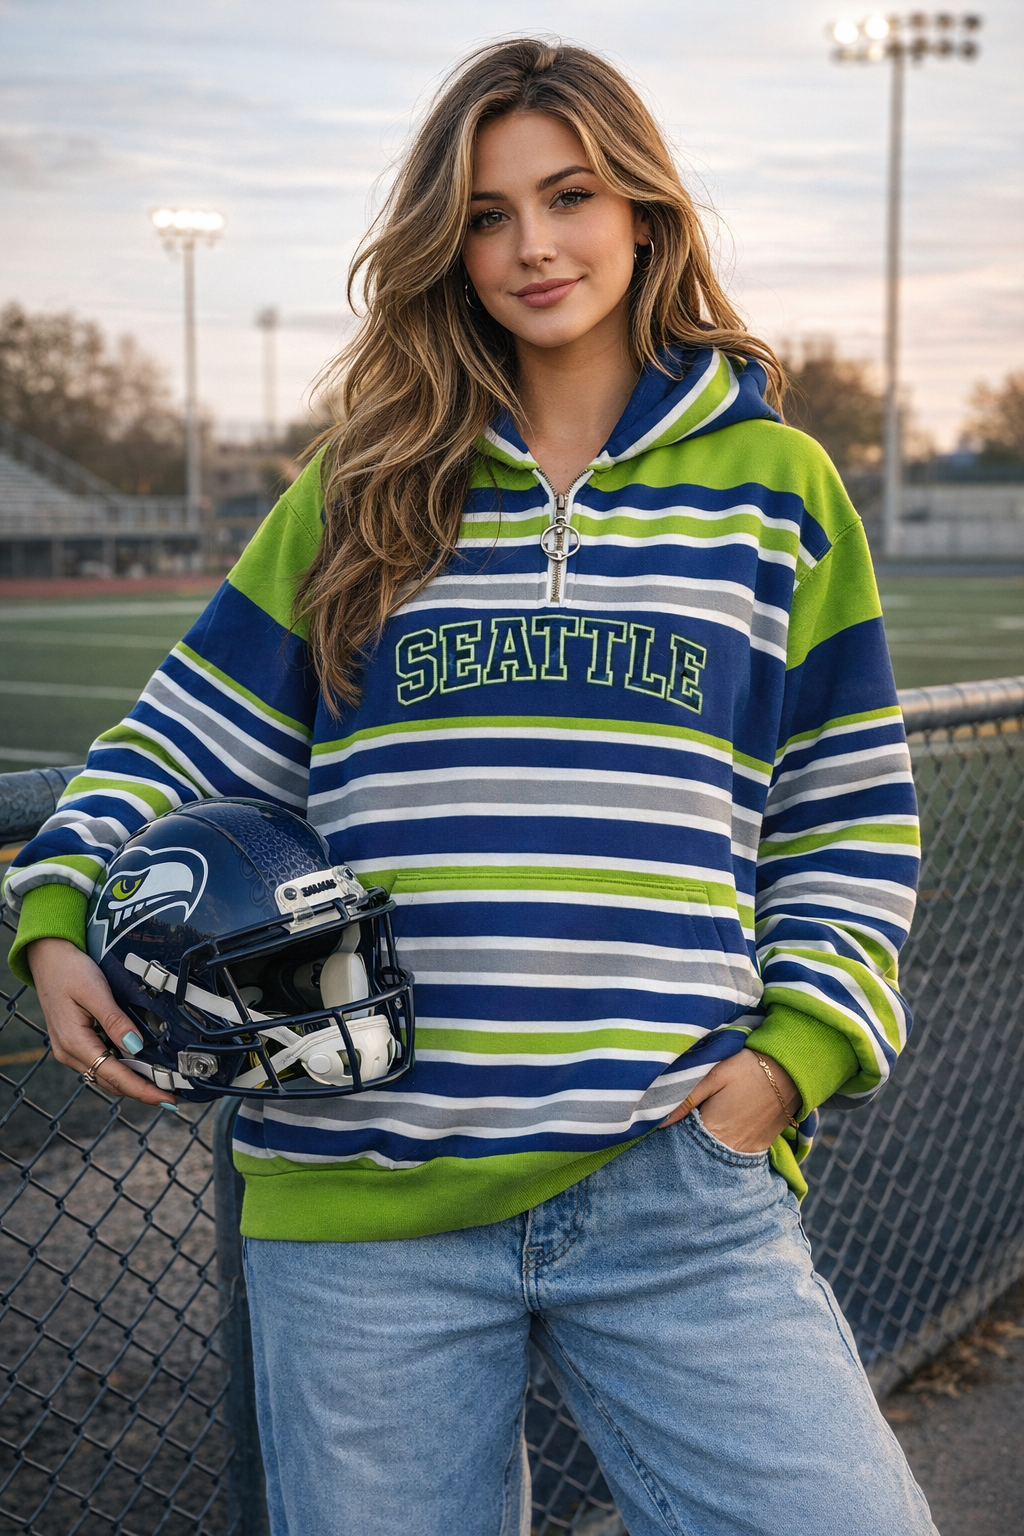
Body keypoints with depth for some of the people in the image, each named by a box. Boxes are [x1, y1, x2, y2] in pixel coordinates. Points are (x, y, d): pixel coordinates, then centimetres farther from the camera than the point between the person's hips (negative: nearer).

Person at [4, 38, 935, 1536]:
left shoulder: (776, 486, 9)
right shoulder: (360, 490, 11)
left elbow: (852, 819, 11)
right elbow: (193, 737, 13)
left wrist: (797, 1048, -2)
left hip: (680, 1185, 0)